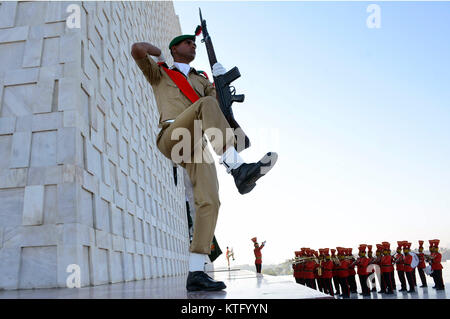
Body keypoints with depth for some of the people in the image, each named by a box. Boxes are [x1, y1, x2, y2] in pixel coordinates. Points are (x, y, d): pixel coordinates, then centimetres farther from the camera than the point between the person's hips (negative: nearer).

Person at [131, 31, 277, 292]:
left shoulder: (200, 80, 36)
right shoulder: (160, 72, 24)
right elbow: (137, 49, 6)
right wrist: (158, 53, 24)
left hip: (197, 147, 4)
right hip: (171, 139, -4)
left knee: (209, 201, -16)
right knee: (206, 104, -31)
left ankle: (196, 273, -16)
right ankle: (238, 168, -42)